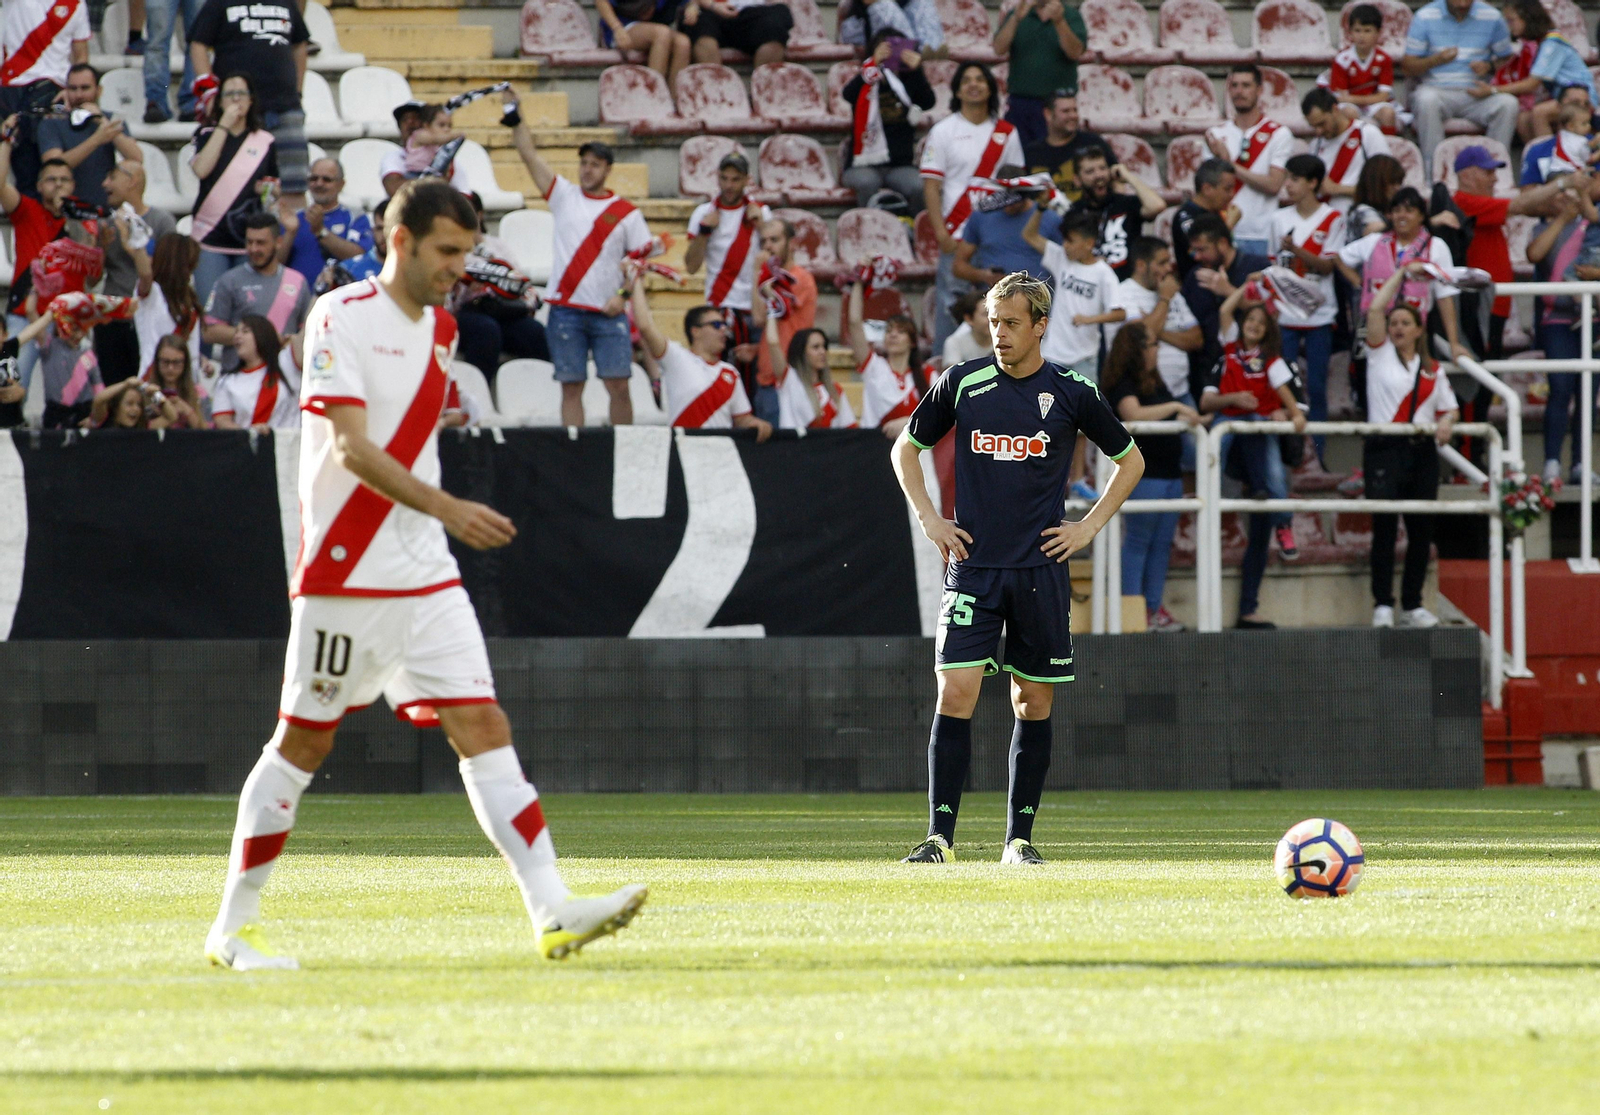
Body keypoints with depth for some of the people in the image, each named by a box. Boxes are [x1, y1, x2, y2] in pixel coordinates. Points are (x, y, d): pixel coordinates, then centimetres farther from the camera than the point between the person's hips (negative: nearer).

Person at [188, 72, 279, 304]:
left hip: (251, 239, 2)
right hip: (211, 237, -2)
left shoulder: (265, 141, 10)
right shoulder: (207, 134, 6)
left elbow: (275, 187, 20)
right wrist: (224, 126, -9)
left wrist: (269, 190, -4)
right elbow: (201, 169, -13)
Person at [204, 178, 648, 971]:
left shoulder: (441, 329, 13)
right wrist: (444, 508, -29)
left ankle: (552, 912, -12)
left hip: (426, 577, 6)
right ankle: (234, 926, 12)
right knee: (303, 743, 1)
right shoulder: (341, 319, -11)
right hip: (344, 576, -6)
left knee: (483, 729, -4)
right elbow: (349, 447, -20)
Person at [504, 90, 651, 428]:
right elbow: (530, 155, 4)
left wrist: (624, 294, -9)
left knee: (618, 385, -5)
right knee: (570, 387, 1)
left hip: (608, 312, -1)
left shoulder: (626, 212, 5)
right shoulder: (564, 196, 8)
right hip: (566, 309, 1)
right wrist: (514, 117, -5)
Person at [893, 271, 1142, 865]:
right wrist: (929, 519, 5)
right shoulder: (962, 383, 1)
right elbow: (906, 448, 16)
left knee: (1034, 702, 4)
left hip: (1041, 570, 0)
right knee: (956, 693, -11)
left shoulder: (1072, 393, 0)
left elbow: (1130, 461, 13)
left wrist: (1089, 526, 4)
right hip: (972, 566, 0)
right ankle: (940, 835, -9)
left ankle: (1019, 837, 12)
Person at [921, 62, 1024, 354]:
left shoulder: (1006, 133, 9)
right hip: (957, 232, -2)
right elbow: (931, 185, -2)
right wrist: (941, 232, -11)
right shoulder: (943, 131, 1)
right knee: (951, 304, -3)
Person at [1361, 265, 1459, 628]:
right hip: (1384, 450, -3)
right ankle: (1382, 604, -9)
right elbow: (1376, 308, -2)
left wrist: (1446, 422, -5)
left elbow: (1450, 407, 18)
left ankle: (1412, 605, 12)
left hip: (1422, 452, 3)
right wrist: (1402, 274, 2)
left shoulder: (1432, 369, 15)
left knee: (1421, 529, 4)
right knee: (1384, 526, -10)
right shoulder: (1381, 354, 6)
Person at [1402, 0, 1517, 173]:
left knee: (1508, 104, -28)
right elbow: (1407, 67, -1)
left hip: (1476, 93, 2)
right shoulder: (1425, 17, 2)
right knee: (1427, 100, -37)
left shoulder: (1491, 17, 7)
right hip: (1436, 90, -2)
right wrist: (1436, 60, -20)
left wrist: (1490, 66, -10)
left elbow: (1506, 59, 13)